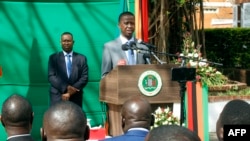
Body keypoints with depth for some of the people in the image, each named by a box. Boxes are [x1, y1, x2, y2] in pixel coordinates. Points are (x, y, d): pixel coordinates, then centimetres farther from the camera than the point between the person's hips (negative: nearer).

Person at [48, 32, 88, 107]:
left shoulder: (81, 58, 10)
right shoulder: (53, 57, 8)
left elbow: (84, 77, 2)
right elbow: (51, 76, -1)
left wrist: (71, 92, -11)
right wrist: (66, 87, -15)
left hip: (75, 97, 1)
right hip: (57, 97, -1)